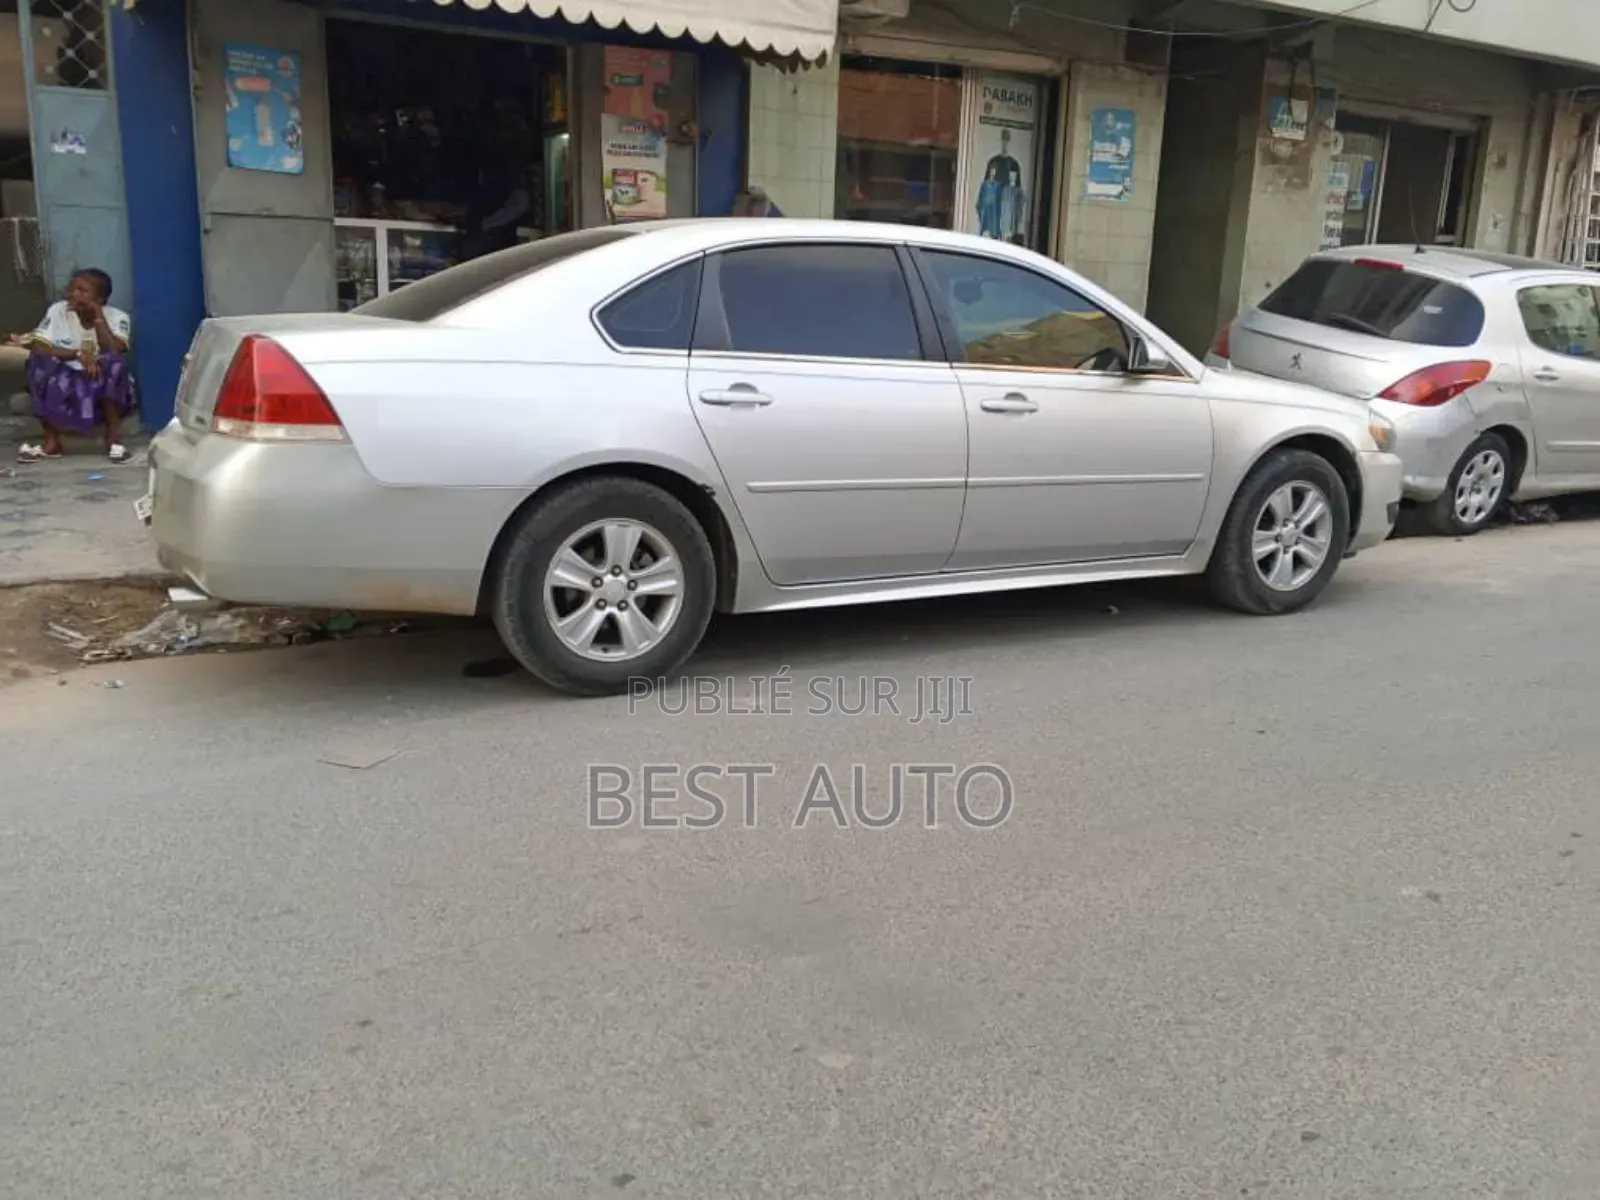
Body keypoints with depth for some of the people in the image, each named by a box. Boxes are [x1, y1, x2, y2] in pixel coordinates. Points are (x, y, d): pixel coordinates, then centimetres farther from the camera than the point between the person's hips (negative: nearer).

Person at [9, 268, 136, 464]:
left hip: (106, 387, -2)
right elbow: (37, 347, -15)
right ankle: (51, 440, -20)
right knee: (39, 360, -25)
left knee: (115, 361, -31)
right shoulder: (58, 311, -4)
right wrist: (78, 354, -27)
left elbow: (113, 353, -25)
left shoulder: (117, 317, -8)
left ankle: (113, 435, -23)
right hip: (65, 384, 2)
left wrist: (98, 316, -23)